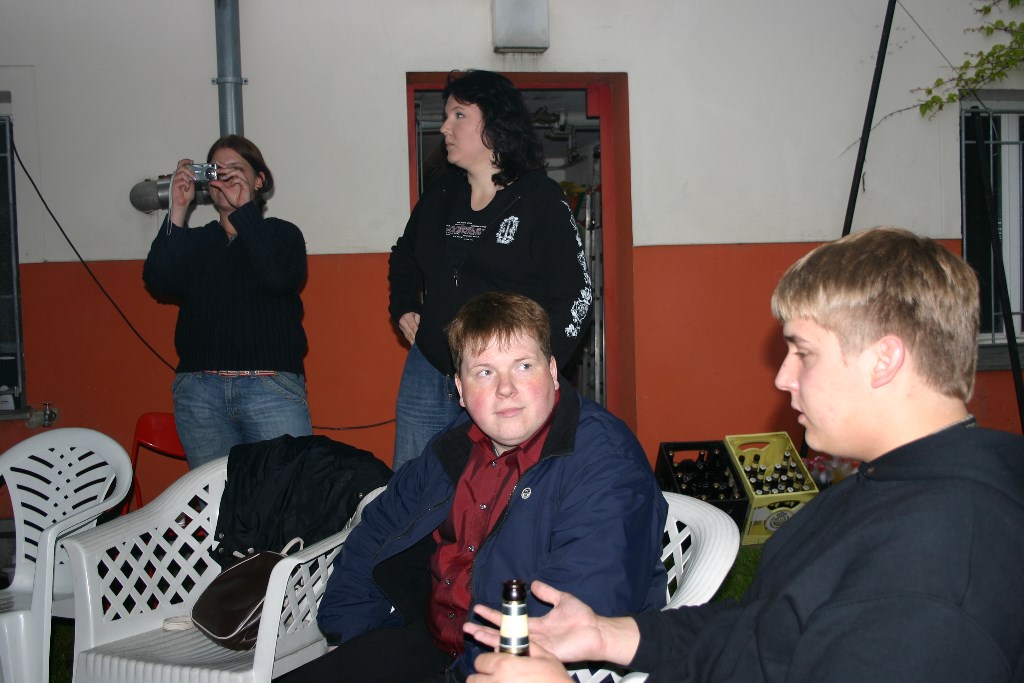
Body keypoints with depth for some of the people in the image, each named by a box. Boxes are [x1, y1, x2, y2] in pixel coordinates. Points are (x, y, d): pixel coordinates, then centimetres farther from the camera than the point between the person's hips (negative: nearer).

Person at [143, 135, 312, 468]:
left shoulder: (281, 233, 11)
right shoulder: (194, 240, 17)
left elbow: (280, 278, -11)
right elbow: (159, 283, -1)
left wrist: (244, 209, -11)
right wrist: (178, 209, -4)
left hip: (272, 388, -2)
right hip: (199, 390, 3)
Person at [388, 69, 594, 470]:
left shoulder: (540, 199, -6)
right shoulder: (440, 196, 10)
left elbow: (574, 297, -9)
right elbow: (404, 255, 31)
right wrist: (404, 309, 15)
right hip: (427, 372, 6)